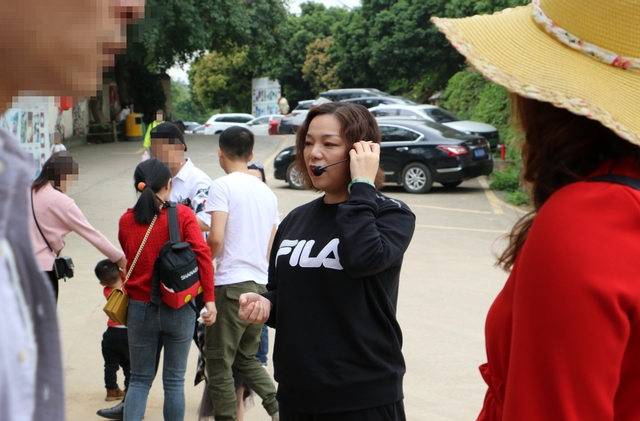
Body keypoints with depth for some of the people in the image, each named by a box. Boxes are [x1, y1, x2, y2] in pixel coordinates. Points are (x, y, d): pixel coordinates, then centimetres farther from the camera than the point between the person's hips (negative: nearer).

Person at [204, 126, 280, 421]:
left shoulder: (223, 186, -8)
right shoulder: (267, 192, 15)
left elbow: (216, 238, -17)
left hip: (231, 284, -7)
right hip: (261, 285, 8)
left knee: (218, 360, 2)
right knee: (245, 357, 18)